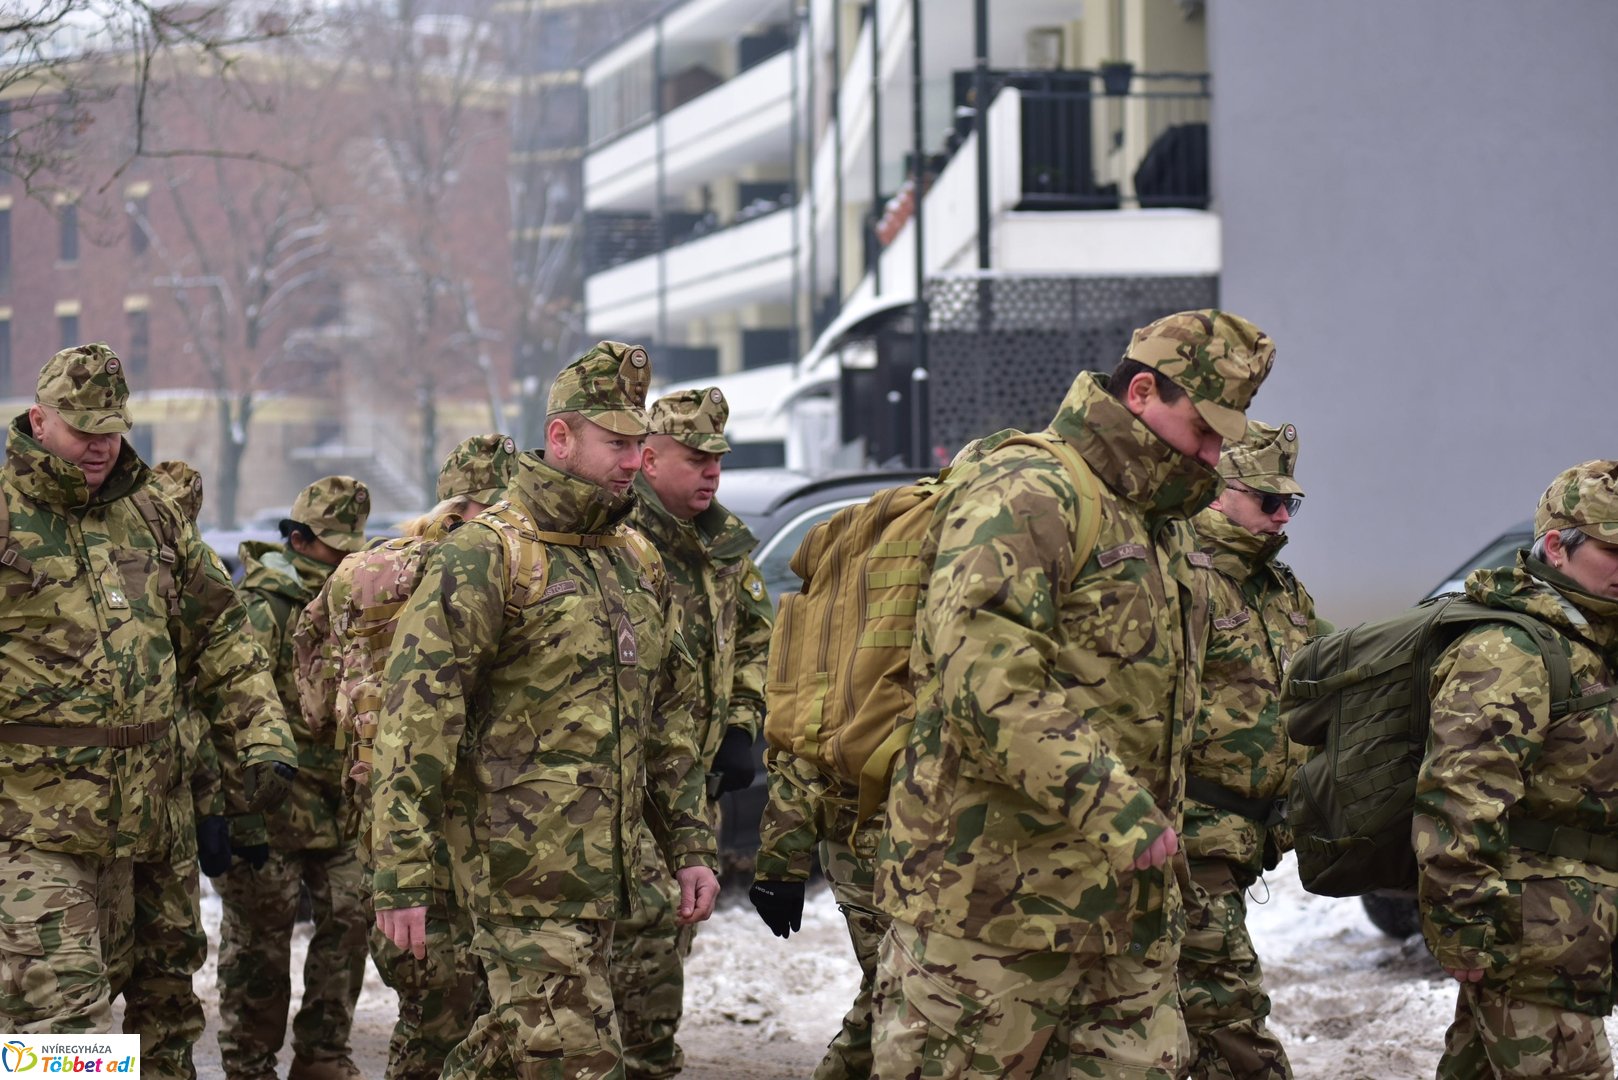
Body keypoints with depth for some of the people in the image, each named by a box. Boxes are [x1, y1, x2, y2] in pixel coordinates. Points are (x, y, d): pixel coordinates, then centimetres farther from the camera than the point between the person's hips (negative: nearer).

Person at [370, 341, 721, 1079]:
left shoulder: (638, 562, 16)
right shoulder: (486, 555, -9)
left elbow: (671, 715, 23)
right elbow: (414, 720, -13)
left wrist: (690, 846, 17)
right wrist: (401, 877, -17)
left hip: (605, 872, 8)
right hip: (523, 871, -7)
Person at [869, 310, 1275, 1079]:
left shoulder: (1164, 527, 20)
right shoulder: (1025, 498, -13)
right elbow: (989, 682, -26)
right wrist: (1118, 813, -27)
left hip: (1126, 914, 9)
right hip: (993, 898, -9)